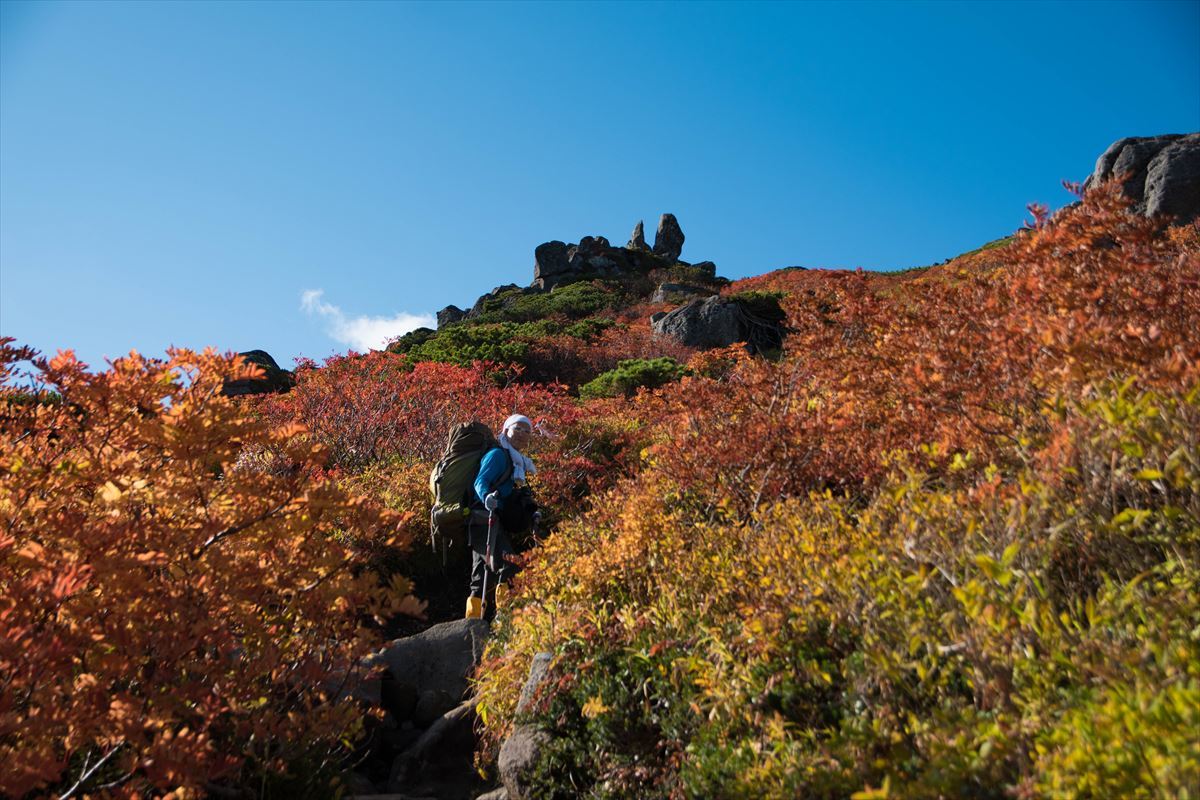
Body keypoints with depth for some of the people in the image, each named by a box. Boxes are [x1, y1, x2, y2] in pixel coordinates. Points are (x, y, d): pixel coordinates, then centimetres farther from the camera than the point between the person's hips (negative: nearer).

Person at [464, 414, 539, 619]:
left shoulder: (518, 463, 23)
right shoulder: (497, 454, -5)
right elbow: (480, 482, -17)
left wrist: (531, 514, 15)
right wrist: (487, 498, -37)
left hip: (498, 524, 10)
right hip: (486, 520, -10)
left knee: (482, 578, 11)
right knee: (508, 566, -23)